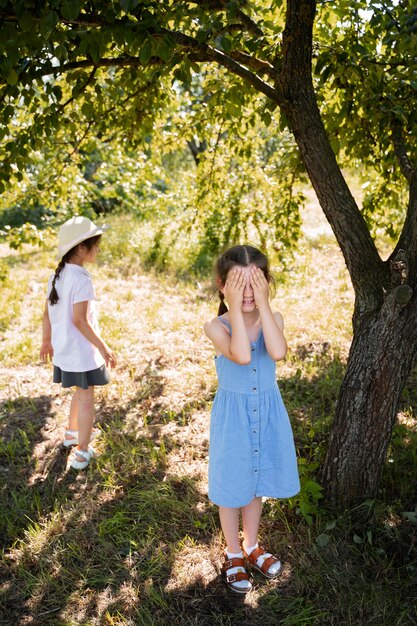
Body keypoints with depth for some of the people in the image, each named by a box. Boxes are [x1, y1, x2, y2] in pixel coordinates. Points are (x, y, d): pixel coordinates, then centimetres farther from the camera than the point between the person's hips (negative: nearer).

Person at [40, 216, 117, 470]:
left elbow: (47, 313, 8)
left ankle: (72, 433, 44)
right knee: (86, 398, 7)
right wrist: (103, 347, -18)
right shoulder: (82, 279, -22)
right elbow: (80, 320, -24)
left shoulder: (58, 275, 3)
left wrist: (47, 341, 19)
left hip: (63, 347, 8)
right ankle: (82, 452, 16)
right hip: (82, 350, -8)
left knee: (81, 391, 26)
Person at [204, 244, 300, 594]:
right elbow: (242, 355, -37)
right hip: (234, 415, -3)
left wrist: (263, 304, -31)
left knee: (257, 483, 21)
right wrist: (235, 308, -35)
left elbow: (278, 353, -31)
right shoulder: (217, 327, -18)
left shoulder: (273, 318, -10)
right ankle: (233, 554, 37)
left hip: (267, 413, 3)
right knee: (232, 487, 13)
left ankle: (252, 547, 44)